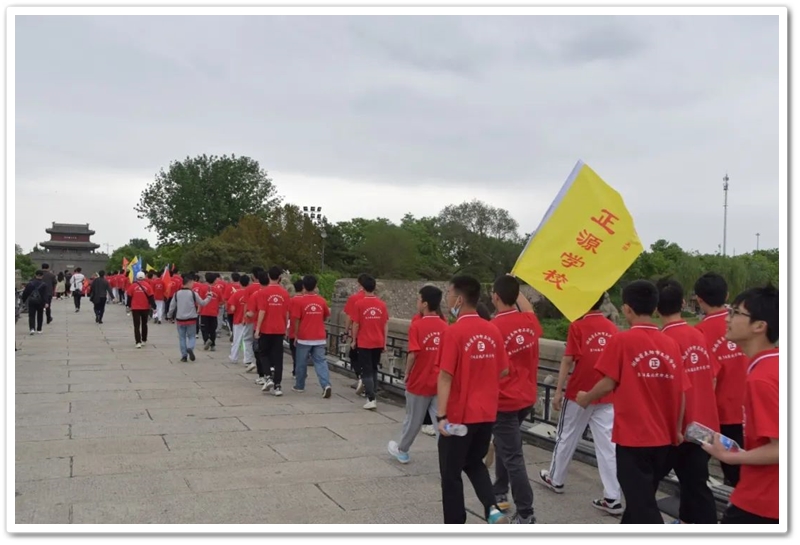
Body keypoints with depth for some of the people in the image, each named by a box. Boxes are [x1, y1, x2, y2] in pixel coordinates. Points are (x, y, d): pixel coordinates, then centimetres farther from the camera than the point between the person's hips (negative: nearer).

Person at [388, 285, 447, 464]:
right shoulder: (445, 327, 0)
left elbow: (413, 354, -20)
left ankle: (402, 450, 35)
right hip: (440, 383, 3)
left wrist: (407, 374, -5)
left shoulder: (416, 325, -14)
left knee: (413, 420, 15)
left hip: (419, 382, -3)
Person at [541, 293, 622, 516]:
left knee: (566, 437, 15)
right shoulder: (612, 328, 3)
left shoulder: (577, 326, -9)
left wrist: (558, 391, -4)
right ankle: (613, 498, 2)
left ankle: (556, 479, 32)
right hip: (606, 397, 3)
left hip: (579, 393, -3)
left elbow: (568, 361, -10)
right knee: (608, 445, 3)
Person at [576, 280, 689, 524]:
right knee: (642, 498, 22)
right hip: (663, 438, 6)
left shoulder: (621, 340, -12)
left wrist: (585, 398, 7)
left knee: (643, 506, 1)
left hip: (633, 437, -6)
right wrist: (676, 431, 18)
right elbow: (680, 394, 5)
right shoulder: (671, 344, 2)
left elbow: (608, 384, -12)